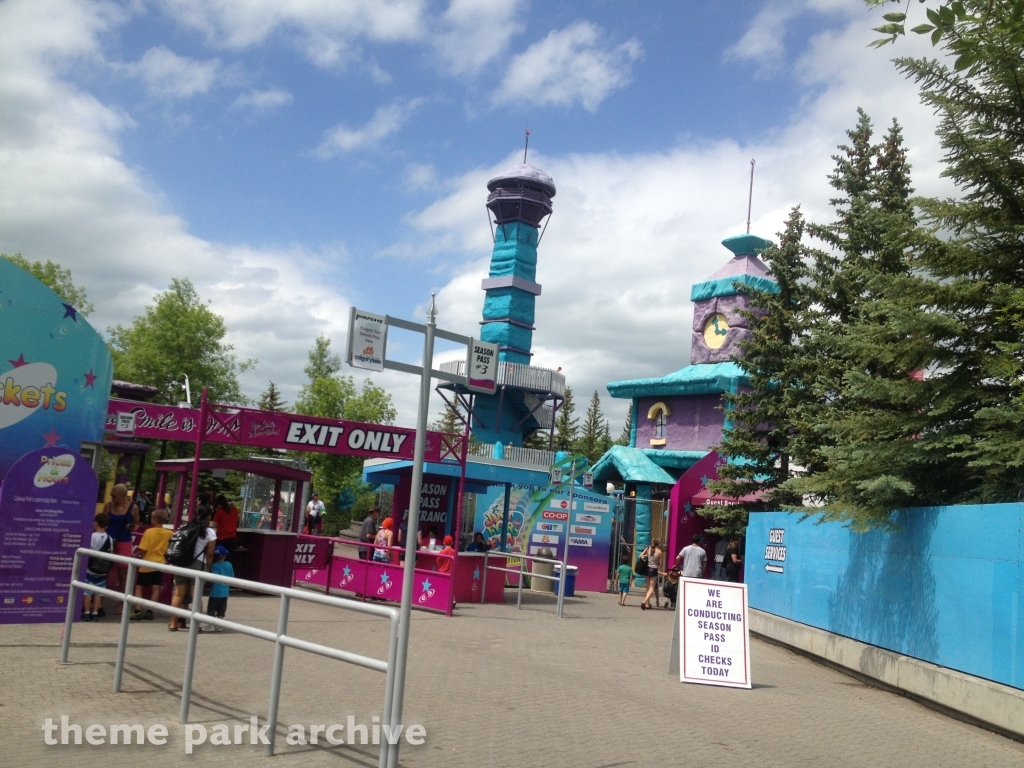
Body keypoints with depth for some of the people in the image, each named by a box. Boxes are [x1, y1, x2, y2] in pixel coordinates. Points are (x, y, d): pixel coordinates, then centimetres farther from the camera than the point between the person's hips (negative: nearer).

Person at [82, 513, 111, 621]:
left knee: (87, 591, 3)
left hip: (90, 569, -4)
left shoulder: (92, 536, -11)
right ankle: (95, 613, 9)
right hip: (102, 570, 4)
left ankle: (86, 613, 3)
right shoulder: (109, 539, 2)